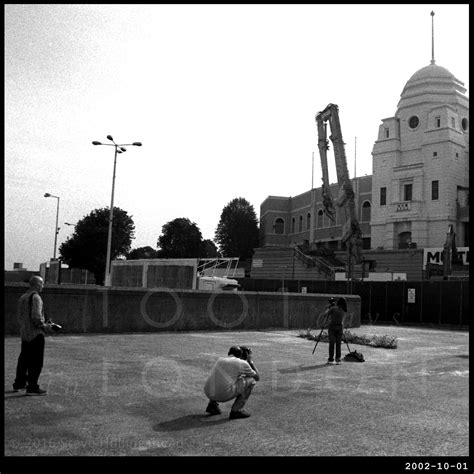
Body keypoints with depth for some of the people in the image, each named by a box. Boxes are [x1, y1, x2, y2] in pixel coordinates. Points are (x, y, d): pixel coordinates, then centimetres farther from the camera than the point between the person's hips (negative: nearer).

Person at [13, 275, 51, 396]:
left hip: (24, 333, 9)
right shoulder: (35, 297, -15)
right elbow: (36, 316, -23)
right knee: (36, 362, -3)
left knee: (24, 359, 19)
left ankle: (19, 383, 30)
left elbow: (20, 317, 17)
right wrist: (44, 325, -9)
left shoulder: (22, 297, 12)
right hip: (36, 333, -9)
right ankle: (32, 388, -1)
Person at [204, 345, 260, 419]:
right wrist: (250, 361, 26)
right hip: (224, 395, -6)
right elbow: (257, 377, 19)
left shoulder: (220, 359, 22)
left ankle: (212, 404, 19)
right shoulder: (242, 363, 6)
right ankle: (236, 410, 4)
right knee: (251, 380, 11)